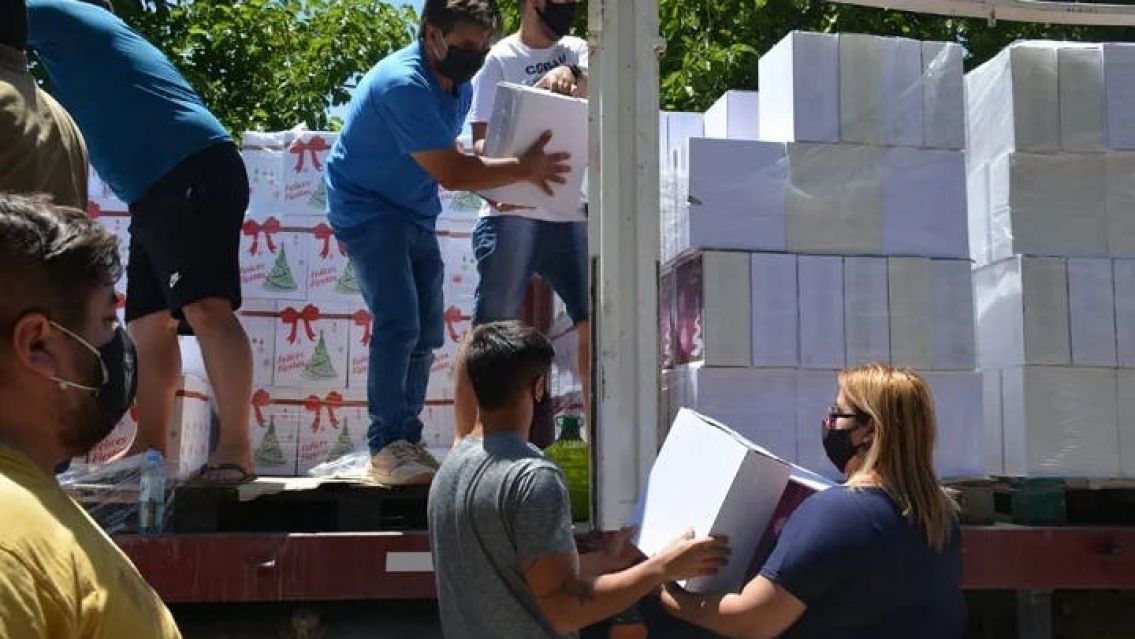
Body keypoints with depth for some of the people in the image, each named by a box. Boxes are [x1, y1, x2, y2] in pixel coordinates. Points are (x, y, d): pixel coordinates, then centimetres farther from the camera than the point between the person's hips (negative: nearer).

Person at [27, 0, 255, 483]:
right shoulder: (73, 52, 34)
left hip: (194, 173, -11)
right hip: (155, 191, 11)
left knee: (206, 307, -18)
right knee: (149, 324, 7)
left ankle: (235, 449, -21)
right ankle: (150, 447, 10)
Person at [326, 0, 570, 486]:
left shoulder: (459, 88, 4)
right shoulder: (403, 85, -25)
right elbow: (451, 173, -26)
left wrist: (503, 185, -7)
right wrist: (523, 170, -19)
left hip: (415, 216, 9)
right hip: (367, 208, -9)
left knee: (427, 332, 6)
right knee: (399, 323, -20)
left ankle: (406, 441, 14)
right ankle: (387, 447, -14)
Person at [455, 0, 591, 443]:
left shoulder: (576, 52, 14)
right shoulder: (499, 60, 0)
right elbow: (482, 140, -4)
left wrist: (568, 76, -29)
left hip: (571, 216, 5)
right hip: (512, 218, -5)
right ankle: (464, 443, 3)